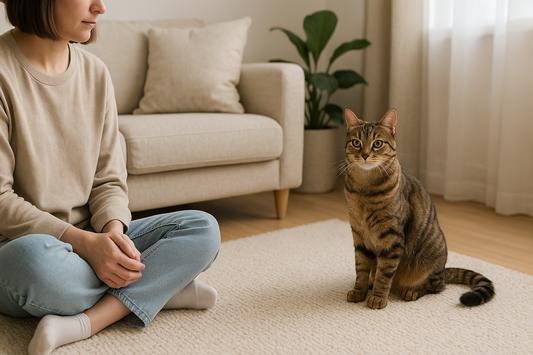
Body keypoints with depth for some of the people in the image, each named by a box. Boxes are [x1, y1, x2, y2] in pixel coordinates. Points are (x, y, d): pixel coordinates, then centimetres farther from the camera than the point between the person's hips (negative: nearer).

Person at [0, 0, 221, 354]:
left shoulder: (95, 73, 5)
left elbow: (109, 180, 6)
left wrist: (113, 230, -15)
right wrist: (83, 241, -23)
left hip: (91, 239, 6)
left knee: (203, 228, -9)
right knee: (35, 259, -41)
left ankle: (83, 323, -23)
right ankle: (160, 288, -13)